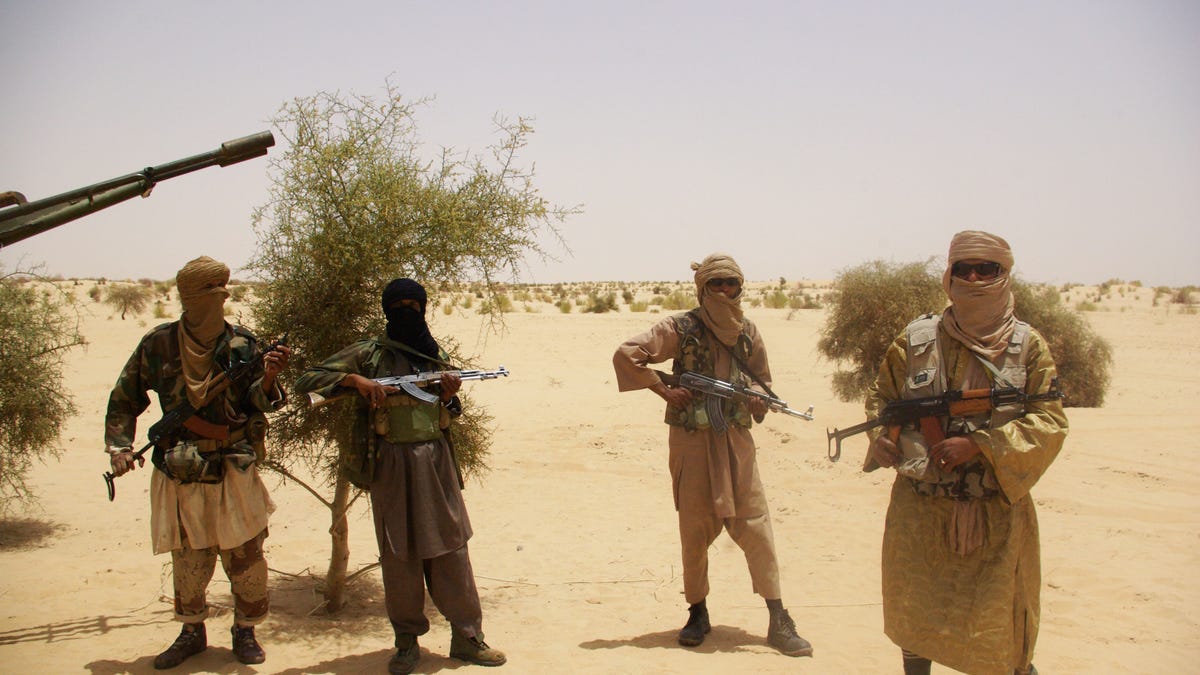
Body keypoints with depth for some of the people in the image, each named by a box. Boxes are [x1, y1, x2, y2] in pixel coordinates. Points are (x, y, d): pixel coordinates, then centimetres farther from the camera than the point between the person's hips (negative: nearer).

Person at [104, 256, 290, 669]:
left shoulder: (242, 345, -3)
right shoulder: (157, 345, -2)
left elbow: (258, 403, -5)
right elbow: (124, 400, 9)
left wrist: (268, 378, -25)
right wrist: (120, 446, 0)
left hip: (234, 475, -1)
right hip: (180, 476, 1)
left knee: (244, 557, 3)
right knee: (188, 561, 10)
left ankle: (245, 631, 23)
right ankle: (192, 632, 31)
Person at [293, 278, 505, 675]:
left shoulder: (436, 355, 12)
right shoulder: (368, 354, 1)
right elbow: (306, 382, -3)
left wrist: (449, 397, -3)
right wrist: (354, 380, -17)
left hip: (436, 462, 3)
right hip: (391, 464, -3)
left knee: (451, 549, 4)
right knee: (399, 555, 4)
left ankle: (467, 637, 13)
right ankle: (407, 641, 17)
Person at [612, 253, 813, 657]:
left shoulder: (747, 332, 6)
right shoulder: (681, 328, -6)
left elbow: (763, 383, 17)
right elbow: (625, 355, -11)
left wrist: (755, 395, -8)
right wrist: (664, 391, -13)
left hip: (736, 441, 3)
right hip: (692, 442, -3)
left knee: (754, 524, 0)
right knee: (695, 529, 6)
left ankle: (778, 620, 5)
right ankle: (697, 613, 22)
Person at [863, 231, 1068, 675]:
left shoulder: (1029, 346, -2)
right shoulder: (915, 339, 2)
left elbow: (1049, 423, -8)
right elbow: (880, 397, 14)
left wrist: (979, 446, -19)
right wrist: (882, 436, -7)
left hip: (996, 510, -1)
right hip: (920, 507, 2)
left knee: (998, 621, 7)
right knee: (914, 610, 12)